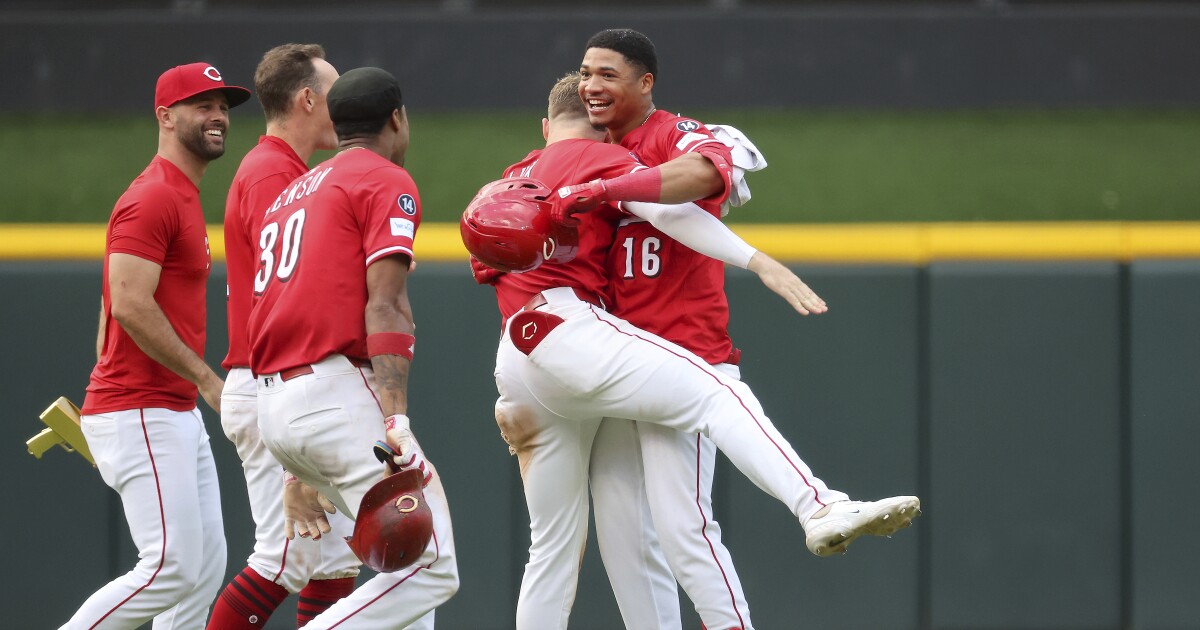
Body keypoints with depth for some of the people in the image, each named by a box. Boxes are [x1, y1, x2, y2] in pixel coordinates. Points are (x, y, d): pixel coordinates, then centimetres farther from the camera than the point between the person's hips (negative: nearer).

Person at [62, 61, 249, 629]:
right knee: (173, 567, -14)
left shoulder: (182, 197, 19)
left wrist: (96, 411, 20)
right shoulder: (154, 198, -13)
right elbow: (129, 305, -23)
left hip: (179, 413, 11)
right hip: (140, 416, -11)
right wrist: (206, 379, -20)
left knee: (206, 564, 9)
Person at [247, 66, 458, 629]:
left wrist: (300, 472, 27)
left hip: (274, 404, 9)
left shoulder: (289, 196, 27)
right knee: (429, 570, -13)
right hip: (339, 394, -9)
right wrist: (396, 422, -22)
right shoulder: (387, 182, 2)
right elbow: (384, 306, -12)